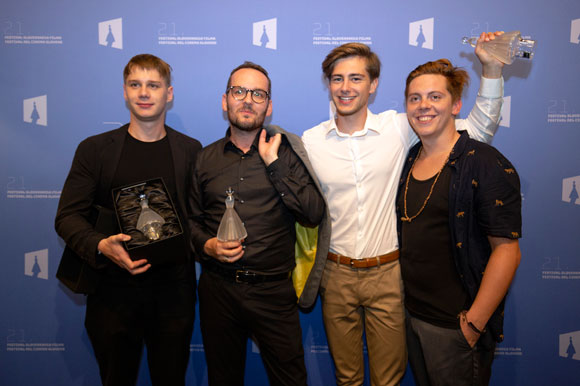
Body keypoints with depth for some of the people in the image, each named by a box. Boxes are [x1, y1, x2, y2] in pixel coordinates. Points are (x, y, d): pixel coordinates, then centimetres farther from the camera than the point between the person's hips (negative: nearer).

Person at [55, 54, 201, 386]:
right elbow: (68, 217, 0)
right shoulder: (95, 149, 3)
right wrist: (100, 246, -18)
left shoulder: (191, 150, 5)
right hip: (113, 287, 0)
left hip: (173, 287, 1)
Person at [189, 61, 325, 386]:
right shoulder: (206, 159, 6)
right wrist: (207, 245, -7)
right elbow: (192, 219, 14)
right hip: (218, 288, 2)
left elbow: (314, 214, -13)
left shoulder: (286, 152, -1)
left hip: (273, 290, -2)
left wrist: (273, 164, -15)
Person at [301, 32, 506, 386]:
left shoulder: (398, 128, -6)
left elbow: (478, 130, -2)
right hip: (336, 274, 1)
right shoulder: (310, 141, -2)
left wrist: (492, 70, -13)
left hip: (388, 273, -1)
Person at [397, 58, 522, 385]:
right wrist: (407, 305, 8)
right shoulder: (409, 159, 5)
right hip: (411, 315, 6)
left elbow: (507, 251, -18)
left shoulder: (486, 165, -14)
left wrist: (473, 323, -18)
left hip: (455, 325, -6)